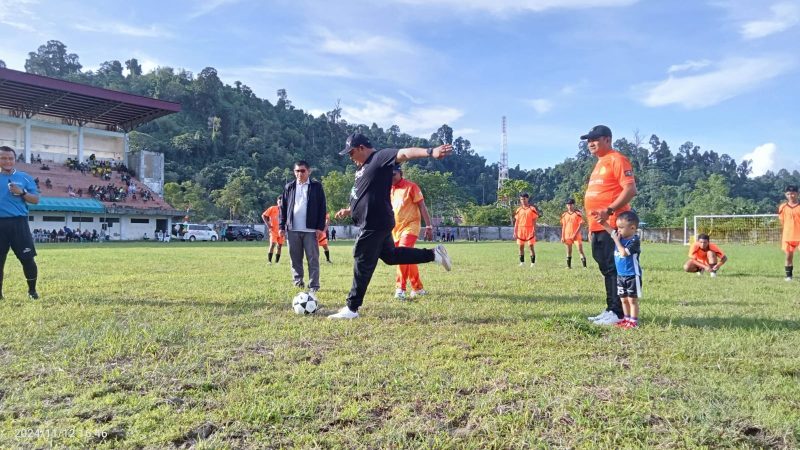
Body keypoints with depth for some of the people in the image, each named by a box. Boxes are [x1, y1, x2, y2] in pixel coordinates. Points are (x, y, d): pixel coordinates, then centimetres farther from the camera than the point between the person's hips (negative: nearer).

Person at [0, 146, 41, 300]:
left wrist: (22, 192, -11)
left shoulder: (25, 177, 7)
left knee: (27, 258, -2)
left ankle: (32, 290, 13)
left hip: (19, 222, -1)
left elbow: (35, 199, 5)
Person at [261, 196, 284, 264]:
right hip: (274, 231, -4)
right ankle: (269, 261, -10)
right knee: (272, 245, -14)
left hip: (281, 231, 4)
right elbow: (263, 215, -1)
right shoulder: (272, 208, -3)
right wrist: (268, 225, -6)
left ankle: (277, 261, 12)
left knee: (279, 246, 5)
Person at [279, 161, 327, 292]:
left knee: (313, 259, -1)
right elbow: (283, 207, 11)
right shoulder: (289, 187, 11)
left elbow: (322, 207, -2)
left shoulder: (316, 186, 2)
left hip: (310, 229, -3)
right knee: (295, 258, 10)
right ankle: (298, 282, 20)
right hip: (293, 229, 3)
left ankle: (313, 285, 3)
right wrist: (281, 226, 4)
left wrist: (320, 227, -8)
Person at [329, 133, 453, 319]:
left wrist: (430, 152, -41)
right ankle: (434, 254, 21)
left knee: (362, 264, -1)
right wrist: (349, 211, 18)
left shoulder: (381, 157, -11)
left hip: (375, 224, -10)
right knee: (390, 256, 20)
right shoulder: (363, 167, 19)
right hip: (375, 223, 10)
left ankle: (351, 308, 10)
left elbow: (405, 153, -27)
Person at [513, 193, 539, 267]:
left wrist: (534, 231, -10)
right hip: (521, 230, 4)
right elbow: (516, 222, 12)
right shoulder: (519, 210, 10)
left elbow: (534, 221, -3)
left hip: (530, 230, -4)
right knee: (521, 246, 5)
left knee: (531, 246, -5)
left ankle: (533, 262, 1)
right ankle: (522, 262, 14)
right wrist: (515, 232, 6)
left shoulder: (532, 209, -1)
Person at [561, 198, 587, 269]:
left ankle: (584, 266, -7)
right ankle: (569, 265, 18)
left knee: (580, 250, -8)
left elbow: (580, 225, -8)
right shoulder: (564, 214, 8)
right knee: (569, 251, 10)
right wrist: (562, 237, 6)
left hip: (576, 235, -4)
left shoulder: (578, 213, -5)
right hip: (567, 235, 4)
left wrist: (575, 234, -15)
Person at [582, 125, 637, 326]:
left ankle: (618, 313, -4)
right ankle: (610, 310, 20)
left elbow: (630, 189, -18)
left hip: (612, 225, -10)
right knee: (606, 269, 13)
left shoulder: (616, 159, -7)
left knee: (614, 269, -8)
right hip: (598, 227, 10)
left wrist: (609, 210, -26)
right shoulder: (599, 163, 22)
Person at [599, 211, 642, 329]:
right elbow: (608, 228, 5)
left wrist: (616, 240, -17)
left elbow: (624, 253, -27)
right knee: (624, 299, 15)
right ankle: (627, 319, 25)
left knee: (632, 299, -1)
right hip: (621, 275, 8)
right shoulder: (620, 236, 4)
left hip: (632, 276, -8)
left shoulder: (634, 241, -18)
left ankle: (633, 321, 5)